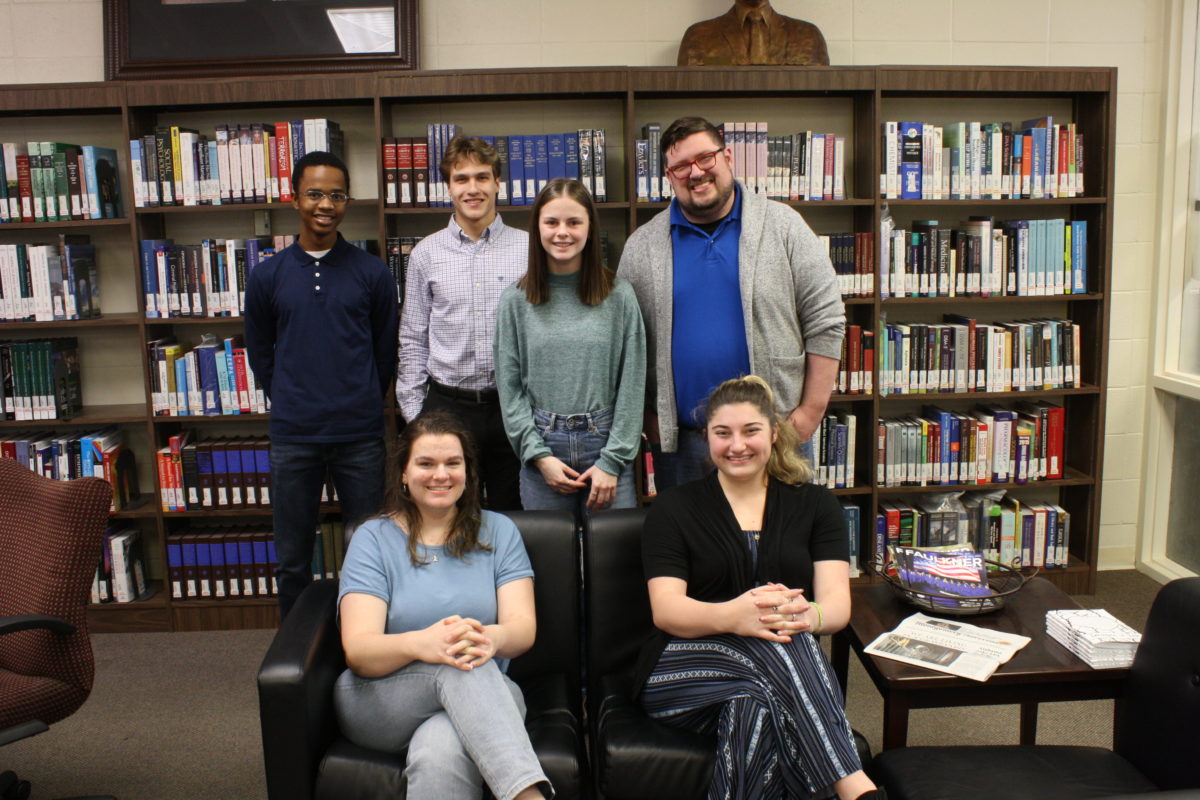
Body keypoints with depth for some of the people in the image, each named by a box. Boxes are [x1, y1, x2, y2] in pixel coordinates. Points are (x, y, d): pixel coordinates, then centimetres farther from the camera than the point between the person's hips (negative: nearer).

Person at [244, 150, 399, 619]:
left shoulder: (372, 273, 1)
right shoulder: (268, 276, 3)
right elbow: (260, 352, 14)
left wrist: (362, 404, 10)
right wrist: (290, 405, 12)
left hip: (360, 435, -1)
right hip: (293, 437, 1)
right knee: (293, 559, 11)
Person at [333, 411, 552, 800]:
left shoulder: (498, 531, 11)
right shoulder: (374, 538, 5)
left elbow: (524, 626, -3)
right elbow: (357, 650, -9)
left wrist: (492, 637, -30)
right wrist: (420, 643, -33)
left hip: (481, 699, 0)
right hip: (379, 704, 0)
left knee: (439, 754, -38)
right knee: (457, 665, -36)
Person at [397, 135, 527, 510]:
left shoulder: (528, 248, 0)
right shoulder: (426, 253, 4)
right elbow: (413, 341, 8)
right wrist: (413, 415, 4)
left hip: (513, 406, 0)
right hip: (447, 406, 1)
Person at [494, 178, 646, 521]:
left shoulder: (619, 295, -1)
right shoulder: (516, 300, 2)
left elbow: (632, 384, -2)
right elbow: (509, 387, 2)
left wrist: (612, 461, -7)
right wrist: (539, 455, -6)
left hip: (607, 443, -1)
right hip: (542, 446, 1)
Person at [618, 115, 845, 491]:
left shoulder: (783, 226, 0)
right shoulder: (642, 246, 5)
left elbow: (825, 320, -1)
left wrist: (811, 411, -6)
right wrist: (647, 416, 1)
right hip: (679, 438, 2)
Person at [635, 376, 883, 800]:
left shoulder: (816, 504, 11)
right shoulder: (674, 508, 6)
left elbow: (837, 603, -2)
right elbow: (665, 610, -8)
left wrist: (807, 615, -30)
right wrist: (732, 616, -33)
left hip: (787, 667, 1)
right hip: (683, 669, -1)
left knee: (755, 706, -38)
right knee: (775, 646, -34)